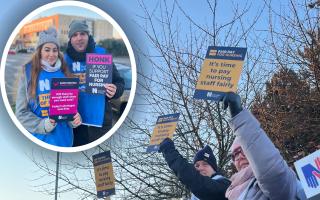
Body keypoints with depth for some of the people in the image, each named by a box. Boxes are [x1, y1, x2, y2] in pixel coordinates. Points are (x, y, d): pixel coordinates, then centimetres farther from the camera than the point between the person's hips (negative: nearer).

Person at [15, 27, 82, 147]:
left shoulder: (64, 73, 4)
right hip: (40, 137, -3)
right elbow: (21, 112, -5)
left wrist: (75, 119, -11)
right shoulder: (29, 74, -5)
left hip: (64, 136, 3)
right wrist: (43, 125, -20)